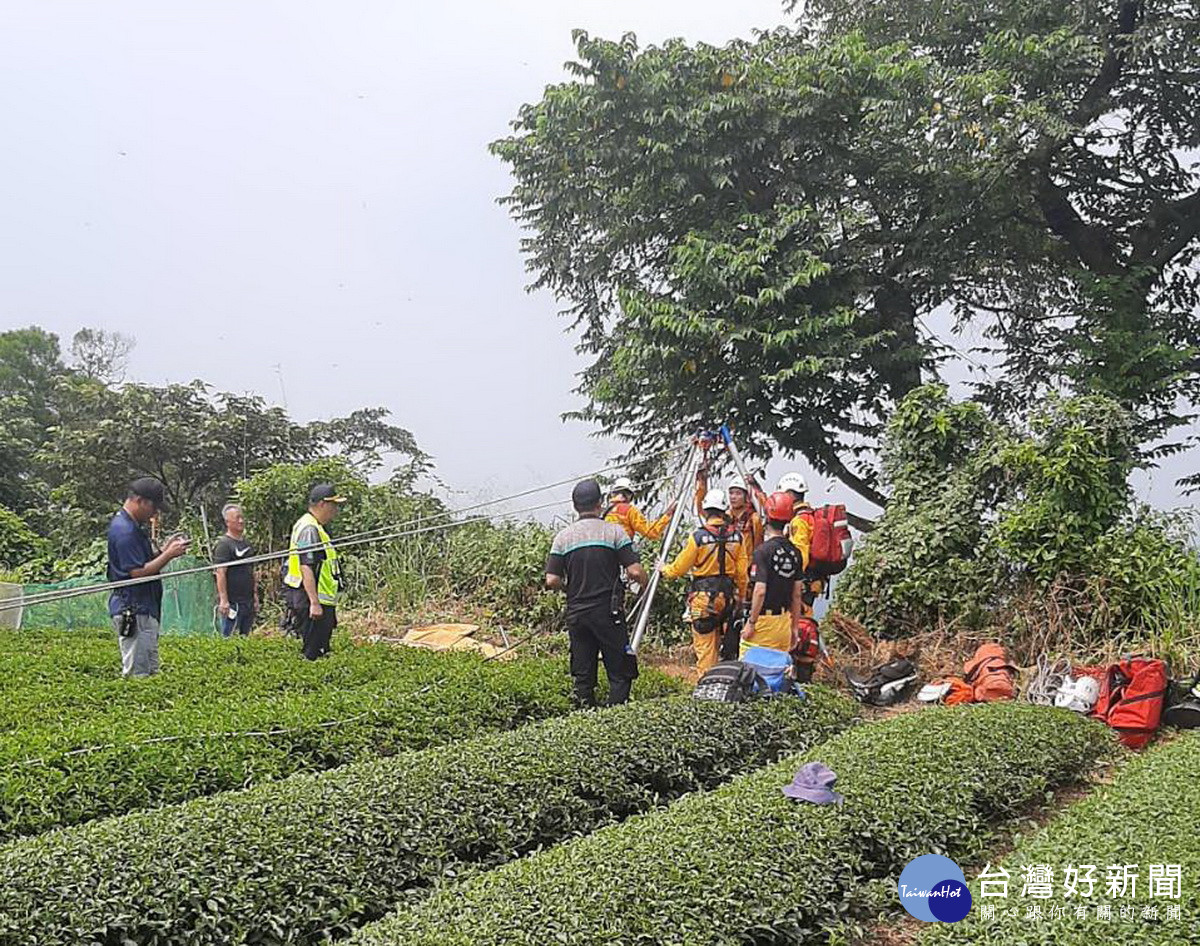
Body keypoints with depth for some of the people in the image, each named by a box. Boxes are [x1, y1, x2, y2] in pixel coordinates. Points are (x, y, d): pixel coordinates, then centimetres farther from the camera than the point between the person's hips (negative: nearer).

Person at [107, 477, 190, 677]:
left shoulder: (134, 526, 16)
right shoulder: (124, 530, -17)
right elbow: (138, 572, -21)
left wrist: (165, 550, 7)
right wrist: (169, 555, -15)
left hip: (144, 609, 11)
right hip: (133, 611, -11)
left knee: (151, 671, 13)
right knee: (137, 674, -8)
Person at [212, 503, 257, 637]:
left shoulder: (247, 544, 16)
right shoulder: (223, 544, -8)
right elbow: (220, 573, -14)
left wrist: (255, 595, 17)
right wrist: (224, 600, -19)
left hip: (248, 601, 8)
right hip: (232, 601, -8)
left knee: (245, 638, 9)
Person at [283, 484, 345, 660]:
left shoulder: (316, 528, 19)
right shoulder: (309, 529, -15)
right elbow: (306, 568, -22)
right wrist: (315, 603, -25)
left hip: (319, 601, 11)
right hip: (311, 601, -11)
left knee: (321, 650, 12)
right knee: (313, 653, -8)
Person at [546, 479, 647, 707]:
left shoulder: (563, 537, 3)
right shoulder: (614, 531, -4)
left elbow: (552, 581, -1)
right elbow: (635, 572, -10)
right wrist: (646, 582, 11)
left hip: (576, 614, 3)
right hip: (608, 612, -3)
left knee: (582, 675, 11)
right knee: (620, 672, 4)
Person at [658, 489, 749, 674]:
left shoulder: (698, 537, -13)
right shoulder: (736, 536, -1)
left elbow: (680, 568, -3)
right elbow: (742, 572, 4)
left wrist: (664, 570, 17)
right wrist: (741, 596, 18)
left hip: (704, 596, -5)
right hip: (728, 595, 5)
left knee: (704, 646, 2)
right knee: (716, 643, 19)